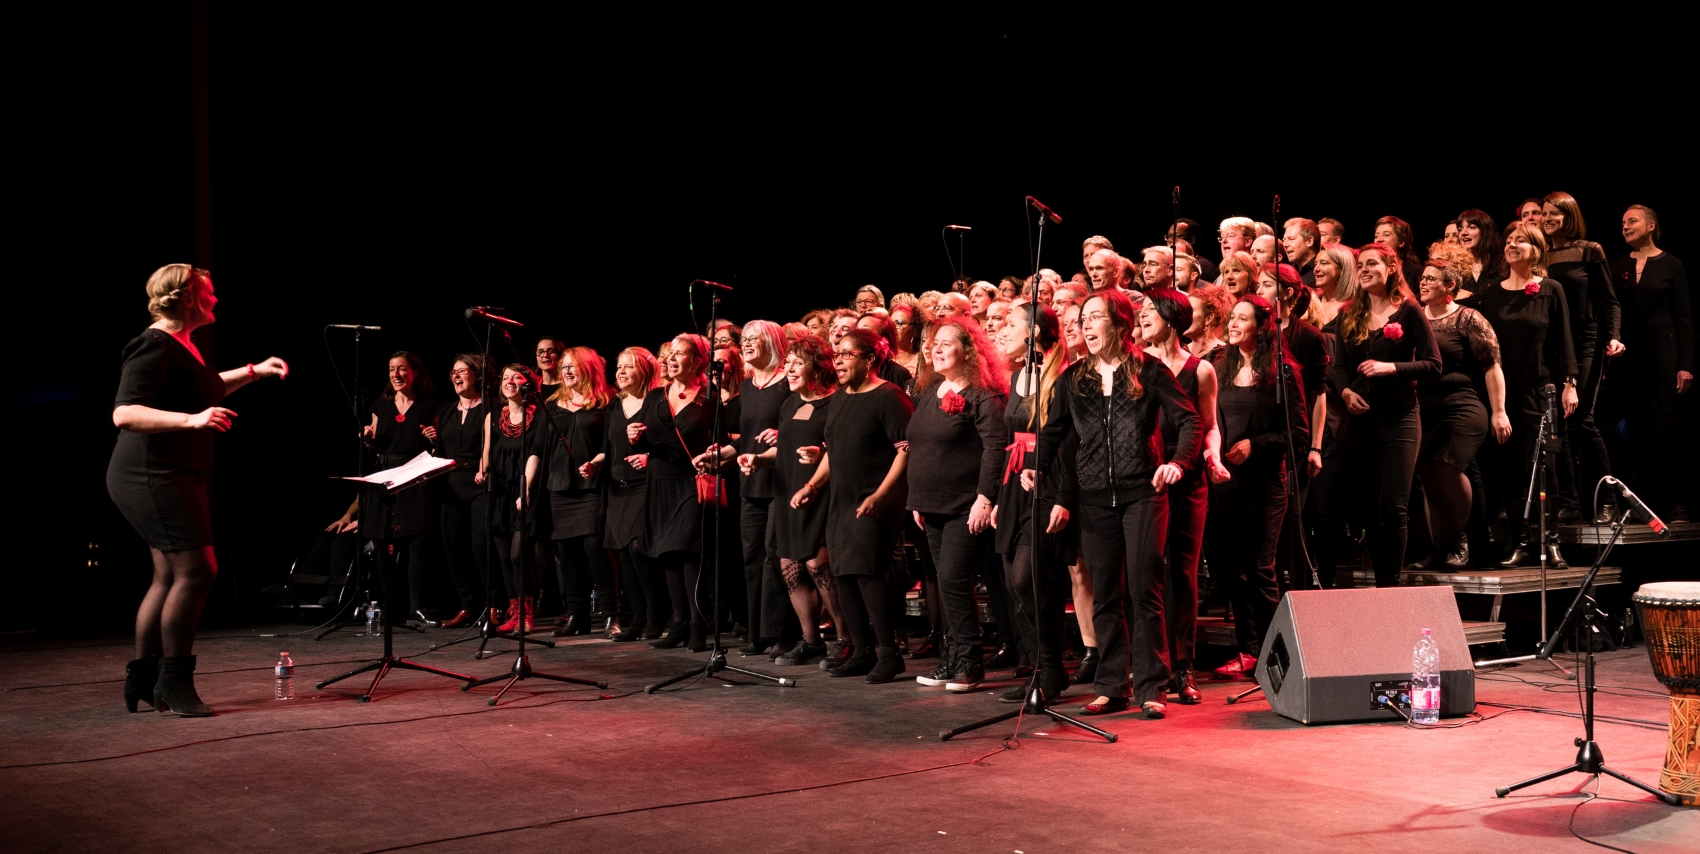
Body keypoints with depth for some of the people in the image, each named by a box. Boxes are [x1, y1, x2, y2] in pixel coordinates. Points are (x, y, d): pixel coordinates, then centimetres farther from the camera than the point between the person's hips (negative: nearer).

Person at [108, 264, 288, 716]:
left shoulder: (183, 344, 14)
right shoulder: (154, 347, -16)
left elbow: (202, 390, 35)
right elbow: (124, 414, -25)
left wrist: (253, 372, 28)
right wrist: (191, 420, -36)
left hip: (177, 476, 11)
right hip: (153, 476, -11)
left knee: (170, 576, 12)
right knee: (196, 571, -13)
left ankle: (142, 678, 19)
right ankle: (174, 680, -6)